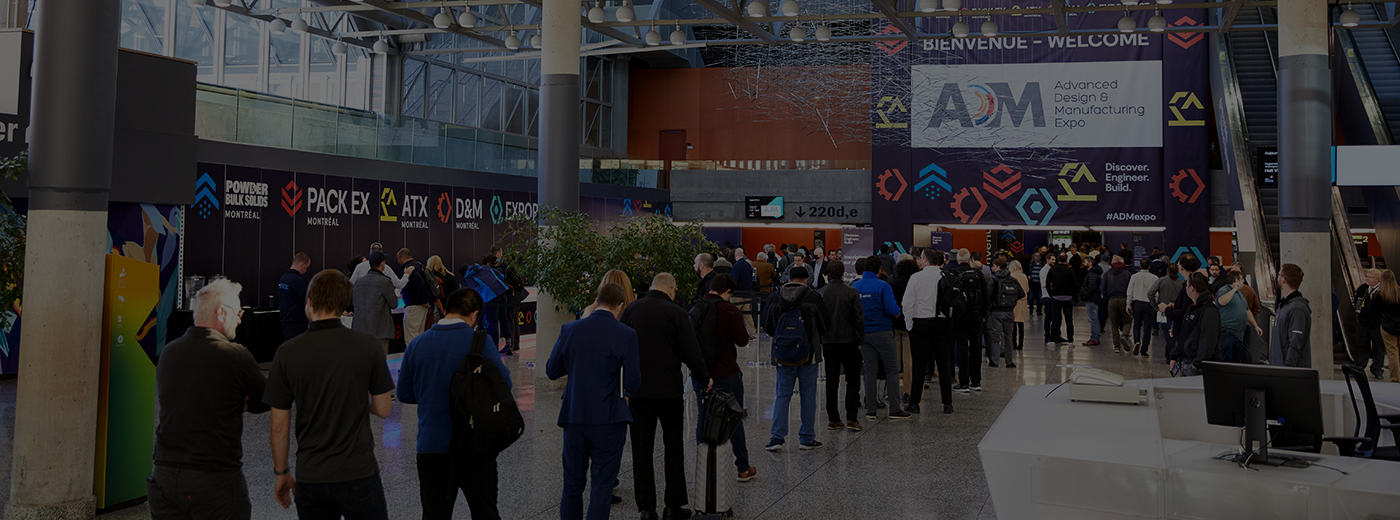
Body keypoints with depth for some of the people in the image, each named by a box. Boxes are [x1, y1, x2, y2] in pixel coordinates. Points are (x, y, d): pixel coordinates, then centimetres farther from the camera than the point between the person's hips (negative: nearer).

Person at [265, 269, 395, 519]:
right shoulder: (367, 345, -8)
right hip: (358, 475, -1)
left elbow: (279, 426, -1)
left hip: (310, 478, 2)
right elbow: (383, 409, -2)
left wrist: (282, 473, 12)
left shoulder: (287, 353, -6)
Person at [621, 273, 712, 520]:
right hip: (669, 390, -2)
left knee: (642, 450, 8)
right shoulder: (676, 313, -9)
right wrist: (704, 379, 7)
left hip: (638, 390, 3)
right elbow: (691, 353, -9)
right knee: (673, 447, 11)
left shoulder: (630, 310, 2)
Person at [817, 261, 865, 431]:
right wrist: (860, 340, 2)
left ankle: (833, 419, 9)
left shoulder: (820, 293, 0)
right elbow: (859, 318, -8)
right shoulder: (852, 292, -8)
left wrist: (819, 339, 12)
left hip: (828, 342, 3)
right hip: (848, 341, -2)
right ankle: (851, 419, -2)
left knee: (831, 382, 9)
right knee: (853, 381, 5)